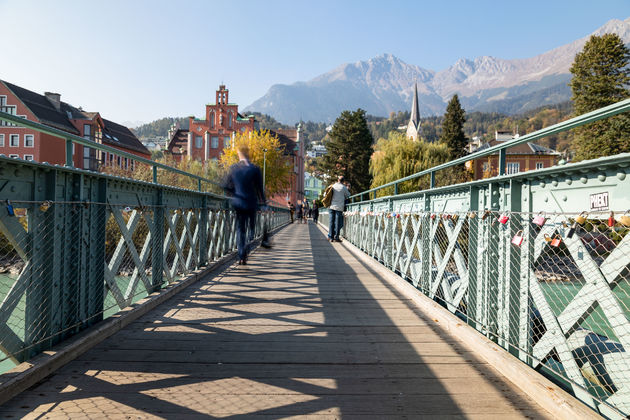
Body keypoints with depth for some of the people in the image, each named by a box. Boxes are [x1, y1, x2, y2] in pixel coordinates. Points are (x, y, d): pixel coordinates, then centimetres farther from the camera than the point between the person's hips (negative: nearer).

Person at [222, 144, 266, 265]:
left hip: (238, 202, 2)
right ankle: (248, 244, -12)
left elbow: (227, 187, 3)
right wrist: (262, 200, 11)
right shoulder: (255, 169, -8)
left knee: (240, 229, 9)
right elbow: (259, 187, -4)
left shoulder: (233, 168, -2)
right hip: (251, 203, -2)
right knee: (251, 226, 15)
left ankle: (242, 257, 5)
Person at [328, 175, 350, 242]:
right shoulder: (343, 187, -4)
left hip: (331, 206, 4)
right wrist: (347, 189, 27)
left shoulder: (333, 186, 7)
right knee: (337, 222, 1)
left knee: (331, 222, 6)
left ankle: (331, 237, 7)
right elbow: (348, 195, 10)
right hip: (339, 207, -3)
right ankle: (336, 237, 1)